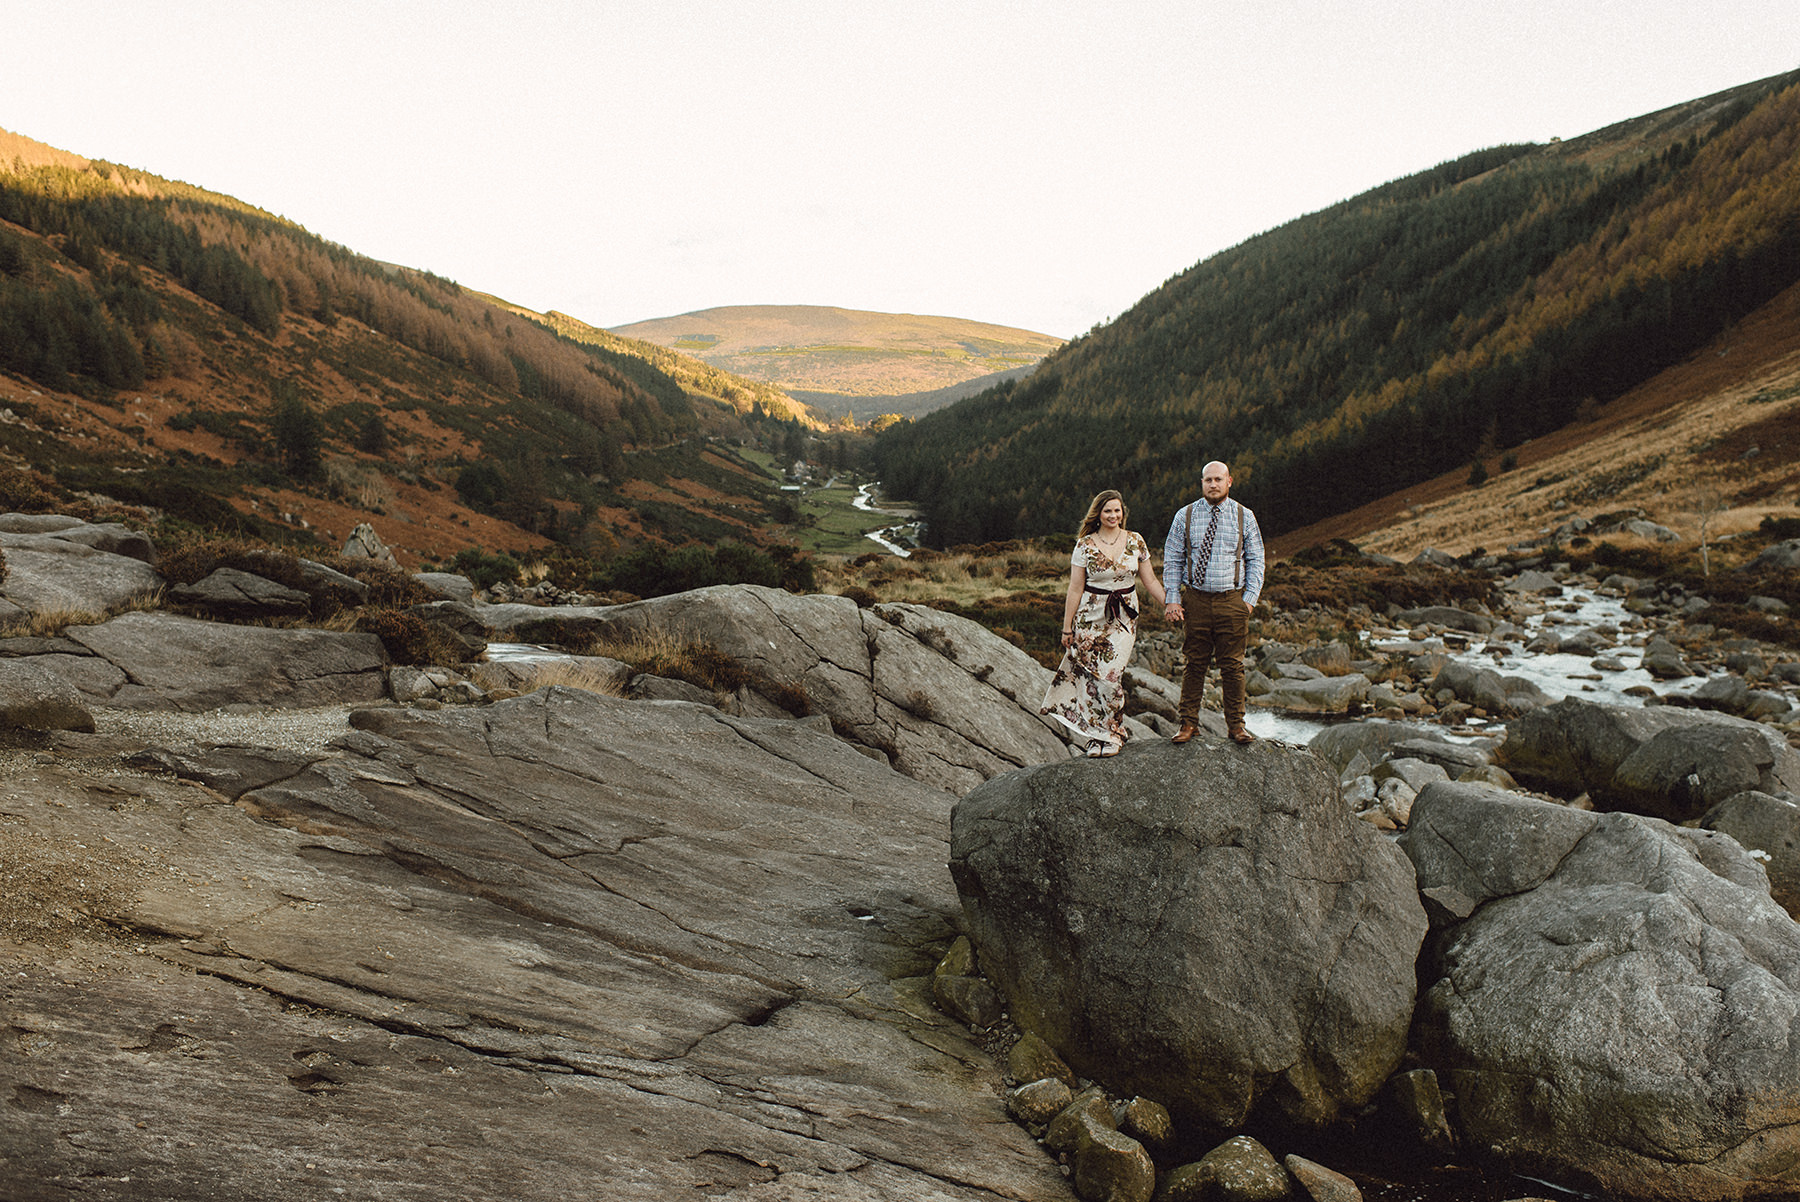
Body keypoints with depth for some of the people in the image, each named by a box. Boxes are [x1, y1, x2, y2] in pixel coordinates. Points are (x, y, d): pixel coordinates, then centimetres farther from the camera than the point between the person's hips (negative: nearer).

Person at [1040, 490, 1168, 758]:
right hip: (1091, 616, 0)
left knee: (1111, 675, -8)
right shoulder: (1085, 545, -2)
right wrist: (1067, 628, 0)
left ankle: (1111, 735, 10)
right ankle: (1097, 735, 12)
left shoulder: (1135, 541, 3)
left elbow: (1150, 580, 11)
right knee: (1092, 675, -3)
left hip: (1124, 617, 1)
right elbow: (1075, 589, 0)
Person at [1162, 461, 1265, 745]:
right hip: (1195, 599, 0)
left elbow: (1255, 560, 8)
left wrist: (1250, 598, -1)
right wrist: (1172, 599, -1)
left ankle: (1236, 724, 15)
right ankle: (1189, 722, 15)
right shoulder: (1185, 516, 3)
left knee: (1232, 665, 4)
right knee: (1195, 663, 5)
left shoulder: (1245, 517, 4)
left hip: (1232, 600, 0)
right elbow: (1172, 559, 6)